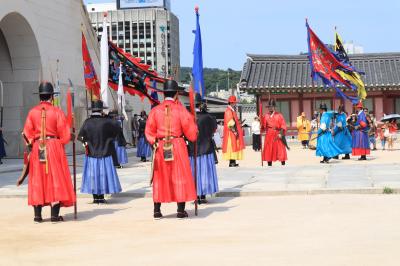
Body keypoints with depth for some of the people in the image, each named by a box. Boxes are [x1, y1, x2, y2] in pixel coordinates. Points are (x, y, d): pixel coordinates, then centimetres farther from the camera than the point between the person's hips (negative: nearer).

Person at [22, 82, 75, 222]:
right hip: (54, 147, -2)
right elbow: (65, 134, -5)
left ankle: (37, 215, 8)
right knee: (56, 179, 3)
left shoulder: (32, 112, 1)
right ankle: (55, 215, 0)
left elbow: (27, 133, 3)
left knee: (38, 181, 8)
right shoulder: (57, 111, -6)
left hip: (37, 149, 2)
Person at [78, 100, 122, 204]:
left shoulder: (87, 122, -8)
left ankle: (95, 197, 12)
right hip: (104, 154, -2)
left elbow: (80, 136, -1)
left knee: (93, 175, 9)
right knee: (103, 174, 5)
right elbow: (118, 127, 3)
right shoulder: (106, 122, -12)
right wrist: (108, 117, 9)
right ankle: (101, 197, 7)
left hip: (91, 154, 2)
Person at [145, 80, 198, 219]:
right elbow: (190, 130, -2)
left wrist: (154, 142, 9)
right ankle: (181, 210, 6)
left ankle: (157, 210, 10)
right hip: (178, 146, -2)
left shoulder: (155, 110, 0)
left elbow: (149, 131, 0)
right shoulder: (180, 110, -5)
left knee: (160, 178, 9)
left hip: (160, 147, 2)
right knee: (180, 177, 6)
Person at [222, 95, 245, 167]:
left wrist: (238, 123, 13)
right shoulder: (228, 111, -14)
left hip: (234, 132, 10)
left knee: (234, 146, 9)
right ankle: (232, 162, -10)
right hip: (231, 132, -10)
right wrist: (234, 131, -23)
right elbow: (230, 123, -21)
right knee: (231, 145, -10)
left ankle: (233, 161, 11)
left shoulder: (232, 111, 18)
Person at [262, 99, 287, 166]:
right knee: (269, 150, 4)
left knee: (280, 149, -2)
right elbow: (263, 126, 9)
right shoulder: (266, 116, 8)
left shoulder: (279, 115, -2)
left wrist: (281, 133, -16)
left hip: (277, 135, -3)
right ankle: (269, 164, 11)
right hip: (269, 135, 3)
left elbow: (283, 125, -7)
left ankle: (283, 163, 2)